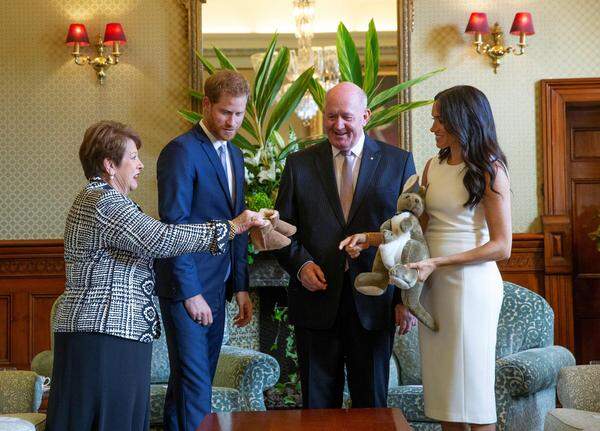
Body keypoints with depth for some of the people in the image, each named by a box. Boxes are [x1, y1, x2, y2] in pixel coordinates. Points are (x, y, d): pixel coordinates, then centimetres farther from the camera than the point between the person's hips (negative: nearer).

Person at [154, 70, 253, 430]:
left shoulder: (235, 155, 16)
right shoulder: (181, 151, -11)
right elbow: (174, 228, -15)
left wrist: (241, 287, 12)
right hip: (186, 287, -8)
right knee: (195, 387, -8)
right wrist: (190, 292, -16)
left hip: (215, 289, 8)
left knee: (194, 382, 14)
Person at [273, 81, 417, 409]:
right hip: (316, 300, 1)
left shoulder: (398, 162, 3)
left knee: (372, 403, 9)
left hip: (374, 304, -1)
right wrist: (300, 263, -10)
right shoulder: (298, 164, 7)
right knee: (318, 402, 9)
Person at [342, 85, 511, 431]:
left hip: (471, 282, -6)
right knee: (441, 387, 8)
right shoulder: (433, 166, 12)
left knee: (473, 389, 0)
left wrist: (437, 262, -17)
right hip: (433, 284, 6)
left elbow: (502, 247, -11)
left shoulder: (489, 170, -7)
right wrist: (369, 239, 0)